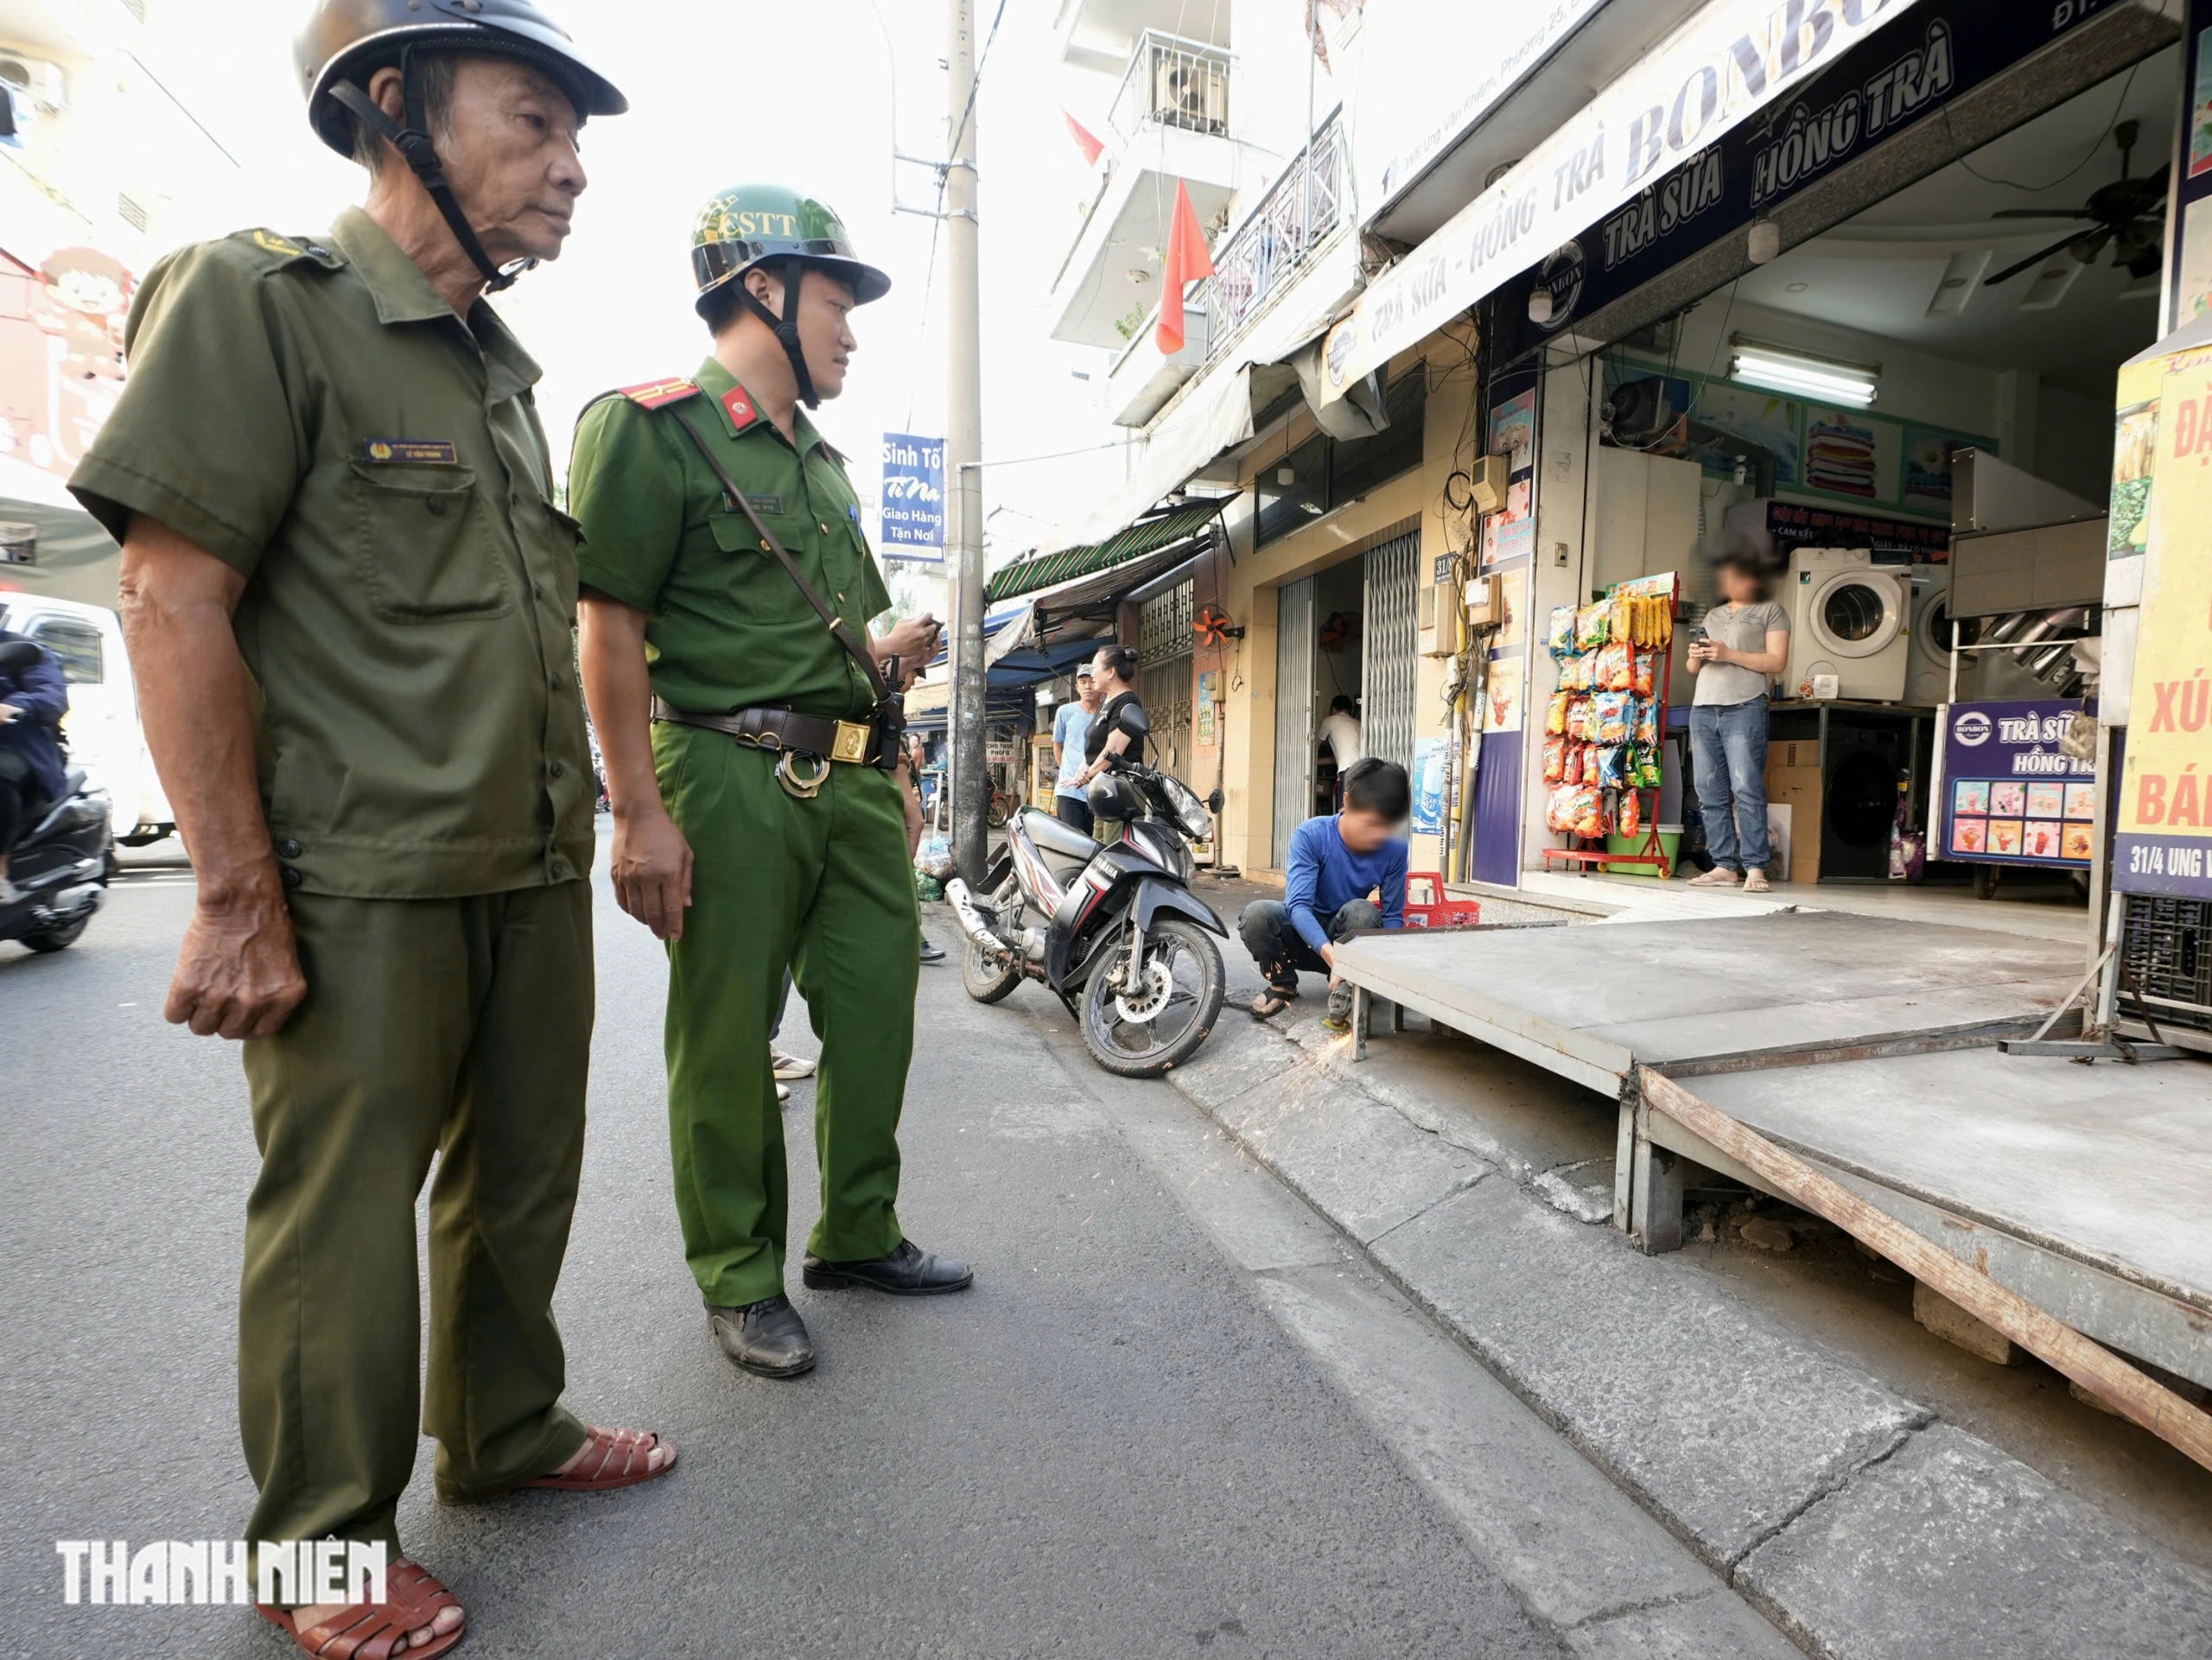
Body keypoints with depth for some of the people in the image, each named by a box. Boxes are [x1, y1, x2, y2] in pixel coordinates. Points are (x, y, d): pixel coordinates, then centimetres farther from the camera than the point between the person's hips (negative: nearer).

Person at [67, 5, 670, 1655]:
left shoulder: (506, 373, 17)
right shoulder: (259, 299, -4)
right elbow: (172, 602, -12)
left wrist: (596, 820, 16)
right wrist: (240, 897, -16)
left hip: (536, 871, 7)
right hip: (363, 886, -7)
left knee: (523, 1177, 17)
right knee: (344, 1217, 7)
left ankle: (507, 1432, 38)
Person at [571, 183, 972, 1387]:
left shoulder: (821, 460, 23)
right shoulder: (653, 426, -2)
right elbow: (609, 625, -10)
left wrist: (882, 657, 10)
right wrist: (639, 811, -16)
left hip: (853, 779, 8)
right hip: (734, 777, -8)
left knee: (878, 1009, 11)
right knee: (726, 1041, 2)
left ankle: (858, 1235, 29)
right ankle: (739, 1279, 21)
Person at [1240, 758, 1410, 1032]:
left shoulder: (1394, 850, -16)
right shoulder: (1310, 836, -24)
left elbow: (1393, 916, -9)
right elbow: (1298, 905, -33)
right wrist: (1331, 955, -49)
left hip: (1351, 938, 1)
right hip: (1305, 933, -1)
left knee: (1362, 911, -34)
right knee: (1257, 913, -33)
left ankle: (1346, 992, -9)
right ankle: (1283, 984, -4)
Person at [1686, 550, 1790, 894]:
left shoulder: (1771, 612, 10)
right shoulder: (1713, 615, 25)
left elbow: (1777, 661, -3)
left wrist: (1729, 654, -12)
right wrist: (1695, 657, 2)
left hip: (1744, 709, -5)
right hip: (1703, 710, 6)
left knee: (1747, 788, -12)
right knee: (1710, 793, 1)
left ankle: (1755, 868, -11)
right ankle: (1725, 866, 4)